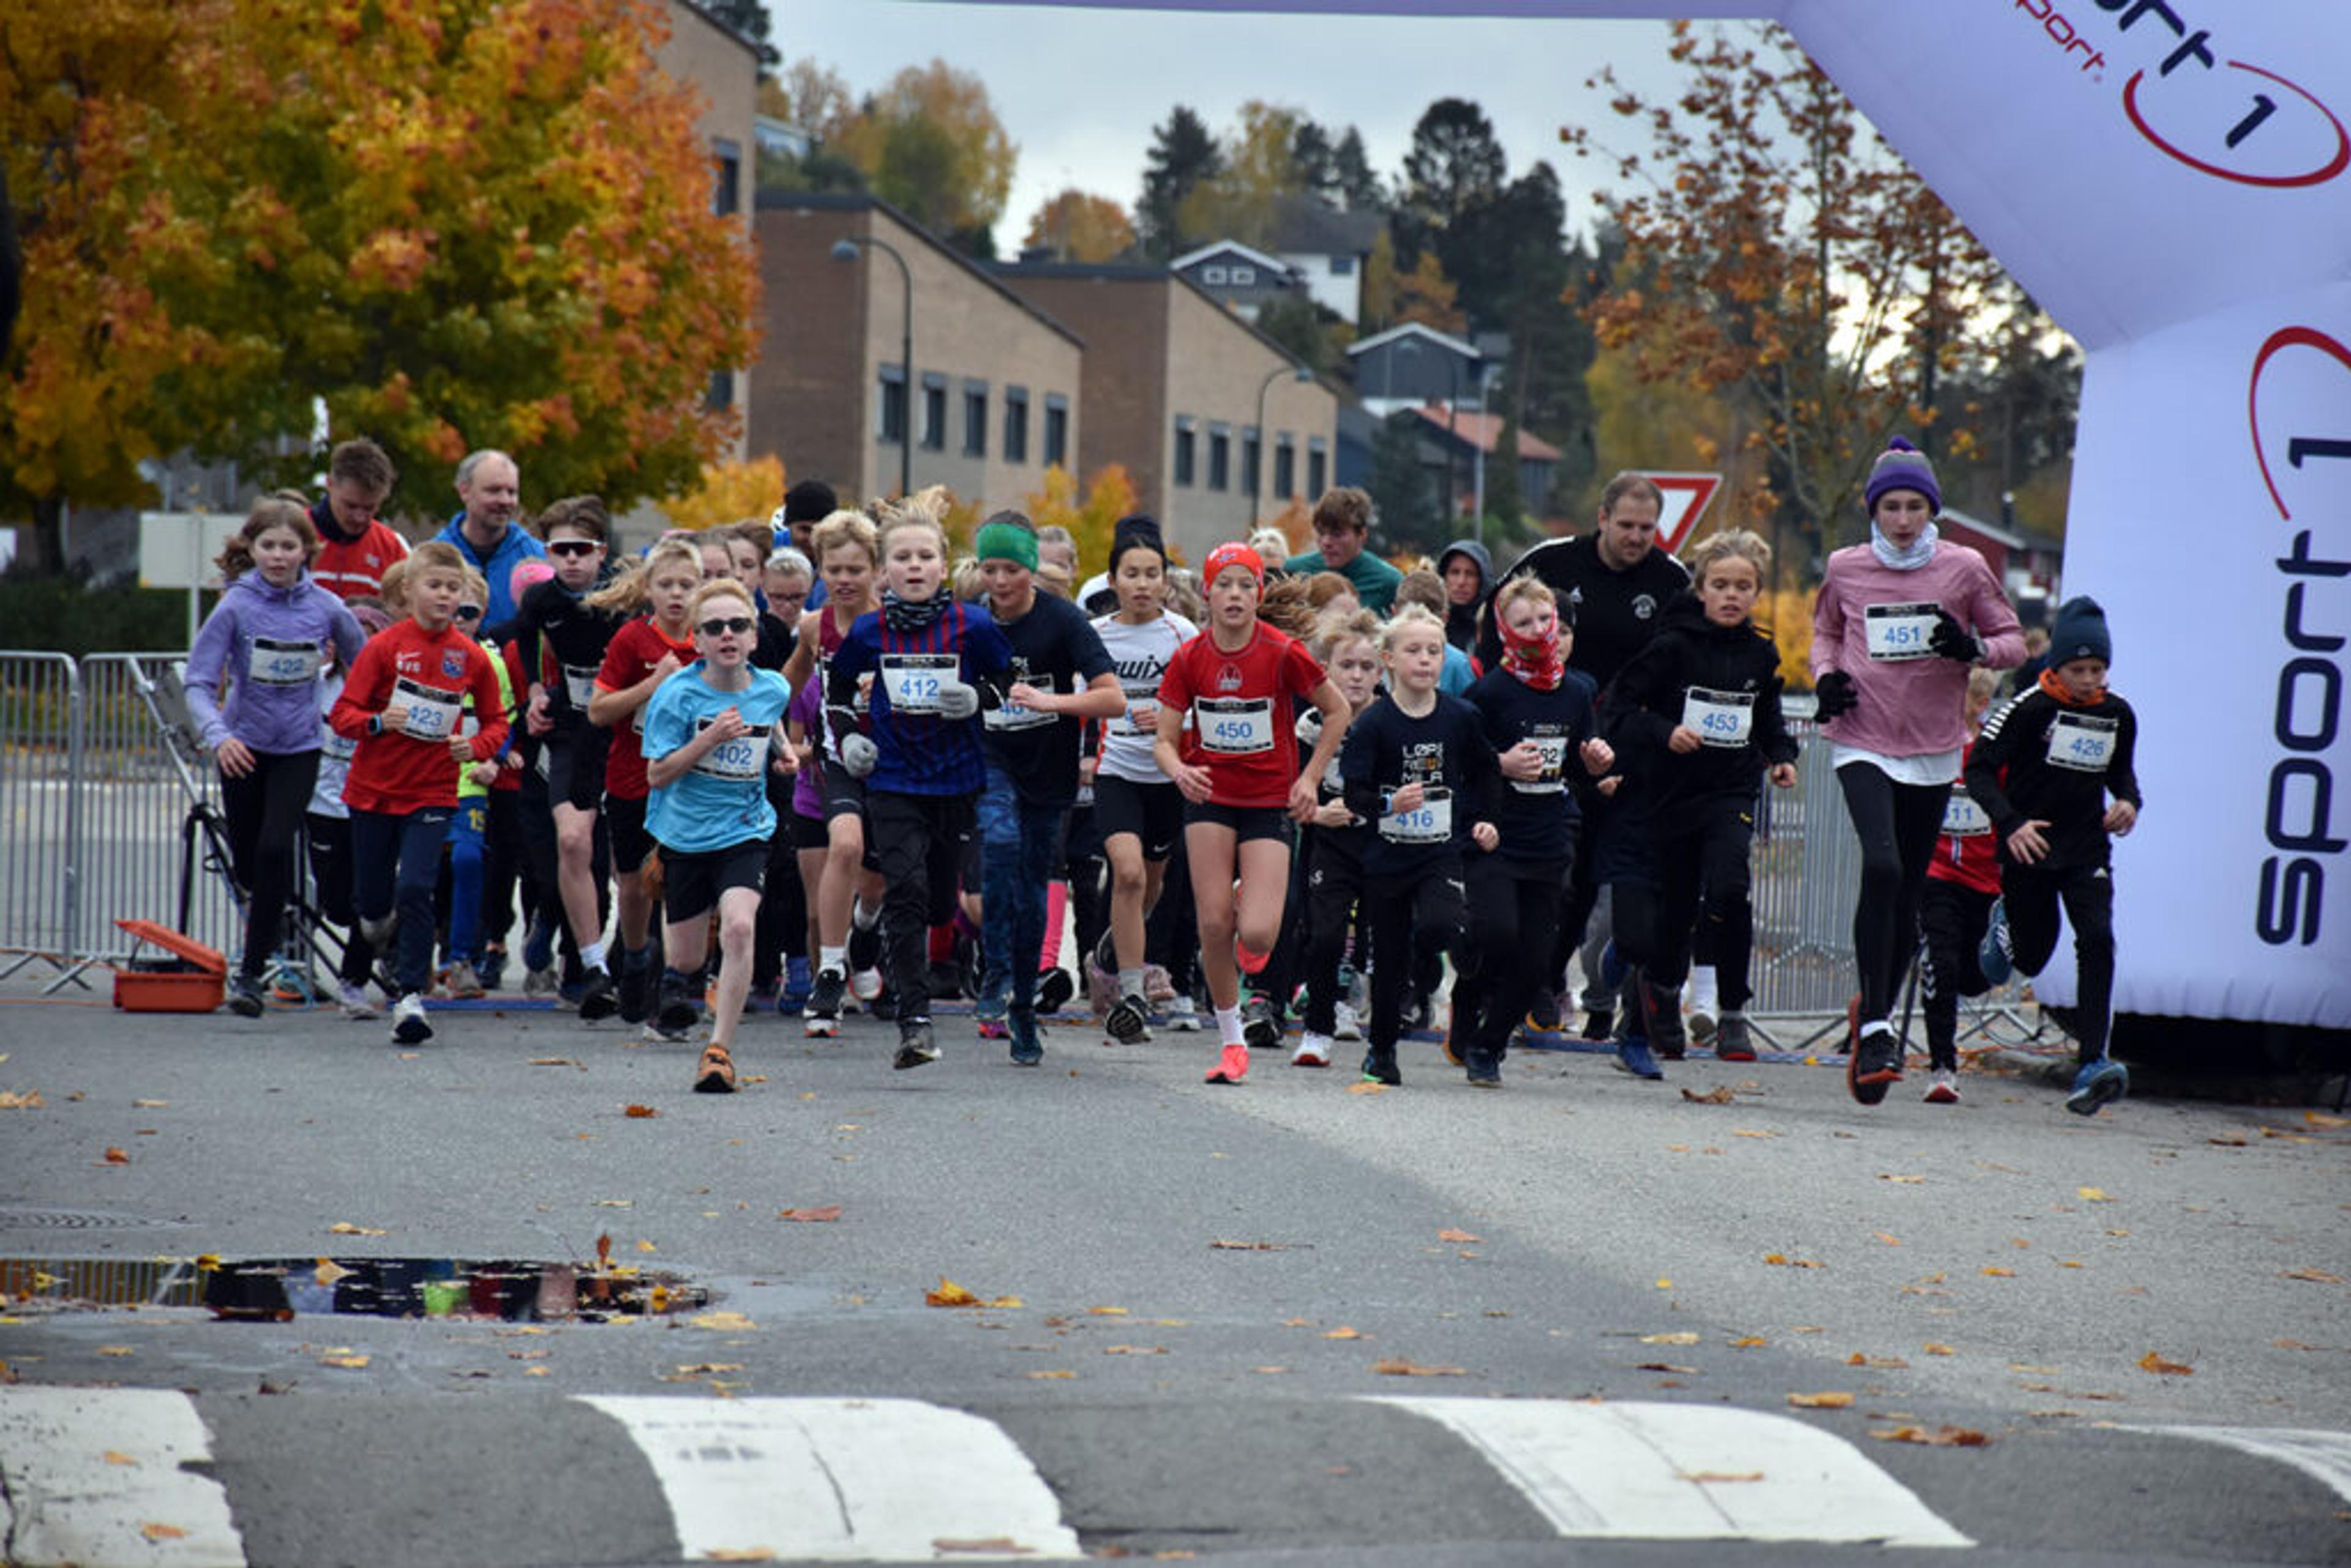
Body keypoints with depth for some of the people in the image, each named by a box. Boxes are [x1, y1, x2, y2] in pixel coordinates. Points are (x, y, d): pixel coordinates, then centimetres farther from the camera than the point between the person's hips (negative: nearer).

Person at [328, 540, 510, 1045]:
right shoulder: (383, 648, -5)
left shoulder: (472, 657, 0)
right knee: (372, 898, 8)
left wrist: (477, 747, -10)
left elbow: (495, 720, 11)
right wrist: (379, 722, -25)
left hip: (432, 793, 0)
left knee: (415, 890, -15)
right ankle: (377, 927, 45)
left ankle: (411, 996, -9)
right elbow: (342, 713, -5)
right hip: (374, 789, 0)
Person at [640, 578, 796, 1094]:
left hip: (745, 832, 0)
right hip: (685, 833, 0)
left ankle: (720, 1050, -18)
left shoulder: (771, 689, -3)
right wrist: (709, 739, -26)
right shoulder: (677, 694, -14)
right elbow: (657, 775, -14)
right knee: (689, 959, 11)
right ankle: (677, 975, 52)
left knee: (738, 926, -25)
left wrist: (782, 750, 3)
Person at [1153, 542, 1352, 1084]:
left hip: (1270, 802, -2)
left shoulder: (1283, 653, -12)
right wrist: (1180, 770, -25)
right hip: (1209, 798, 2)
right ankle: (1231, 1039, 10)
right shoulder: (1189, 658, -6)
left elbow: (1338, 711, 3)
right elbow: (1165, 740, -3)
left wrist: (1310, 778, -3)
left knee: (1258, 934, -13)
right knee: (1214, 924, -7)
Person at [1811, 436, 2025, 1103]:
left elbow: (2014, 642, 7)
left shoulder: (1964, 569, -1)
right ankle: (1875, 1027, -18)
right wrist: (1826, 675, 0)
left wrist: (1973, 650, -15)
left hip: (1933, 749, 1)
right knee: (1882, 866, -22)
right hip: (1863, 744, -1)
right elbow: (1826, 630, 20)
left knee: (1907, 893, 8)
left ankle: (1876, 1016, 29)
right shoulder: (1845, 570, 2)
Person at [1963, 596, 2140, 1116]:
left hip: (2087, 851, 2)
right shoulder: (2030, 708, -12)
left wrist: (2128, 801, 0)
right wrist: (2010, 823, -25)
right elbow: (1980, 769, -12)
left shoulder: (2118, 714, 2)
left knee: (2097, 940, -18)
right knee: (2030, 959, 8)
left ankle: (2092, 1064, -21)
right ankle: (2006, 920, 47)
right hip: (2029, 848, -2)